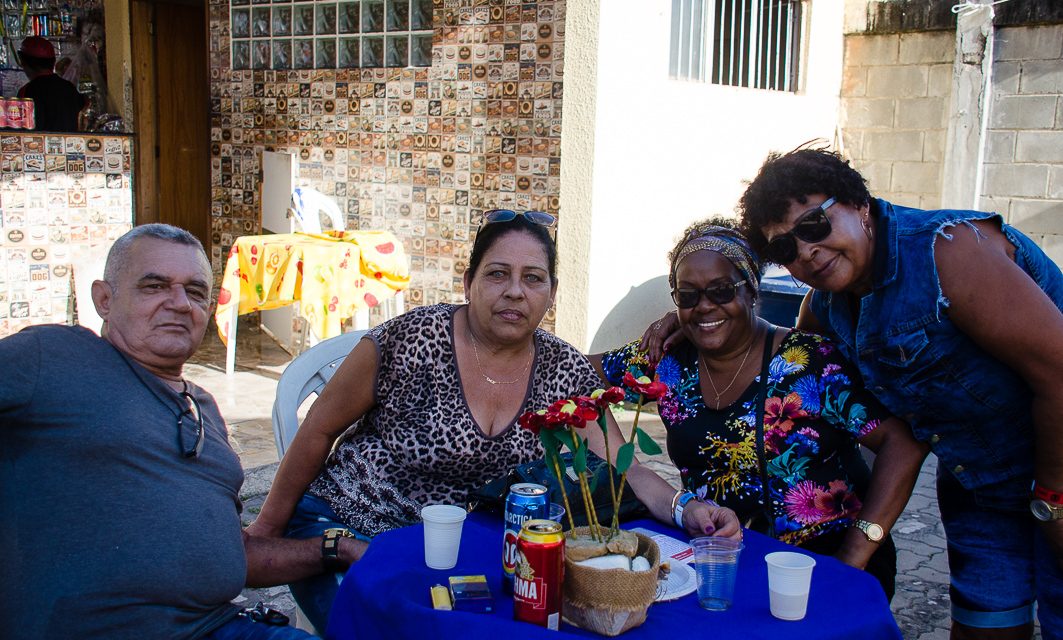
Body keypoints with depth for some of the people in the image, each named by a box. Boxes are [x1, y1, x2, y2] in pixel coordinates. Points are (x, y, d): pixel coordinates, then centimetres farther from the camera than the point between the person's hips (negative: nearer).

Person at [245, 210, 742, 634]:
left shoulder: (566, 373, -5)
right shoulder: (414, 340, -17)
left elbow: (624, 470, -8)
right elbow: (319, 429, -6)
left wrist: (686, 510, -28)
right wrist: (267, 529, 2)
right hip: (343, 530, -3)